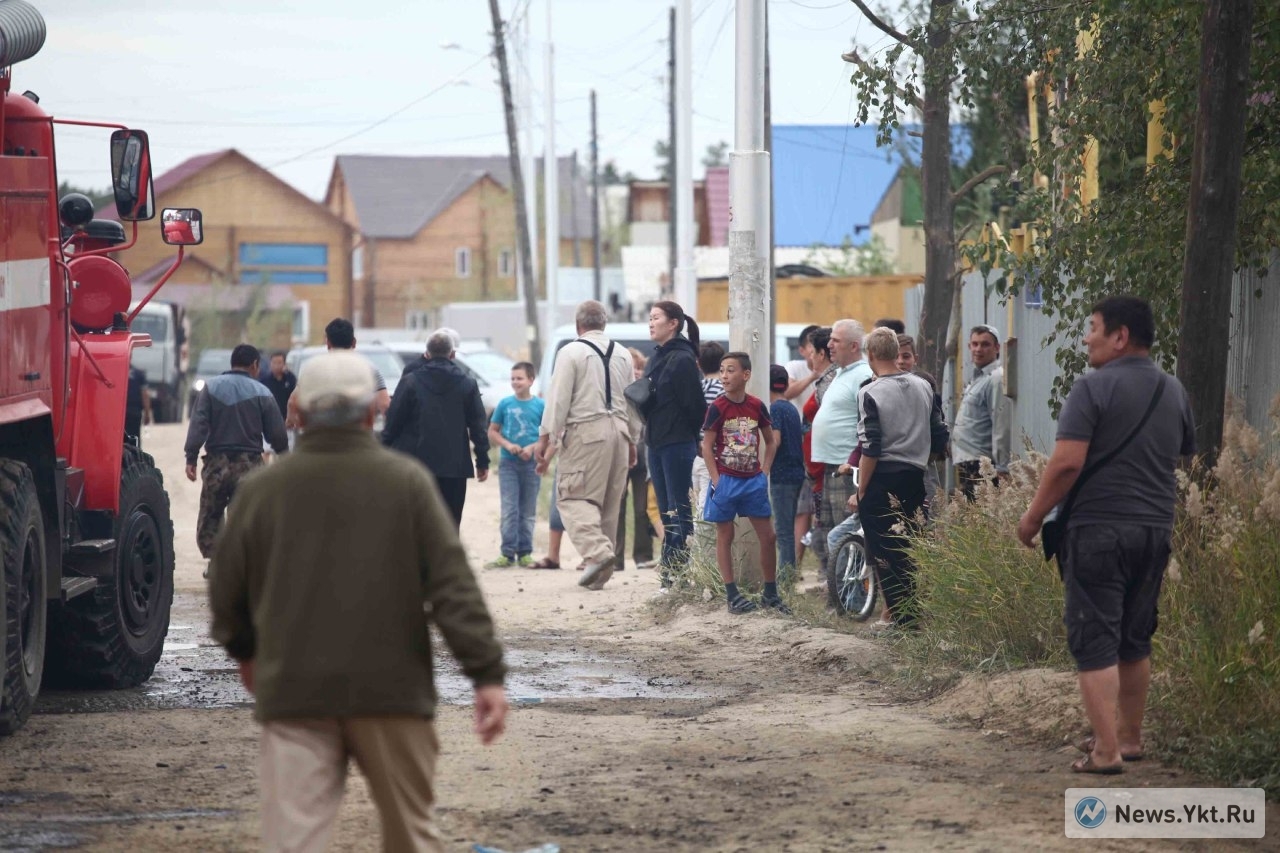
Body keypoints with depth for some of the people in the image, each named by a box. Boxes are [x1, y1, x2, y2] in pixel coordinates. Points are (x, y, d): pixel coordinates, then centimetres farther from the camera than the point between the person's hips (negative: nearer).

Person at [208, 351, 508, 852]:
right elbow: (453, 583, -6)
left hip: (295, 693, 0)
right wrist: (487, 674, -6)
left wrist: (245, 651, 32)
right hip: (391, 691, 0)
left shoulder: (263, 490, 4)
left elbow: (227, 590, 12)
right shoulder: (406, 482, 0)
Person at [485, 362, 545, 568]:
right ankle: (508, 553, -4)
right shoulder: (505, 404, 2)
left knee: (528, 512, 6)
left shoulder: (540, 405, -1)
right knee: (509, 510, -5)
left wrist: (533, 447, -14)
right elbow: (492, 432, 8)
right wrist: (508, 445, -9)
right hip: (508, 463, 0)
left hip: (531, 463, 0)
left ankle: (525, 553, 12)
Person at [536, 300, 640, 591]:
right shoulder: (623, 354, 13)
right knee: (609, 502, 10)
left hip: (585, 431, -6)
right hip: (618, 429, 6)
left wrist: (546, 438, -6)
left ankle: (597, 550, -27)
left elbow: (558, 399, -9)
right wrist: (632, 441, 26)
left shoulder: (571, 352, -5)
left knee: (573, 496, -5)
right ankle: (602, 572, 13)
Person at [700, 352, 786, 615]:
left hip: (754, 480, 3)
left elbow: (770, 441, 12)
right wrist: (717, 481, -12)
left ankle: (771, 593, 15)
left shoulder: (757, 406, 0)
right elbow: (707, 447, -7)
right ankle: (732, 595, 8)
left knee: (768, 536, 4)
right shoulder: (718, 408, -9)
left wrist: (764, 472, 3)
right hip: (726, 480, -3)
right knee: (725, 537, 3)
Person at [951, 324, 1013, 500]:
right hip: (967, 465, 10)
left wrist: (1001, 469, -19)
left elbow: (1002, 428, -16)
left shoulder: (996, 379, -11)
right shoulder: (977, 378, 19)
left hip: (981, 466, -10)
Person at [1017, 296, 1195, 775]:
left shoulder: (1094, 388, -11)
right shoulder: (1174, 393, 10)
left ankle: (1107, 751, -9)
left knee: (1095, 642, -4)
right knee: (1135, 640, 18)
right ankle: (1130, 737, 27)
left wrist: (1033, 517, -8)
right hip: (1155, 529, 7)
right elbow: (1184, 458, 21)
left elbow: (1067, 463, -17)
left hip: (1099, 529, -6)